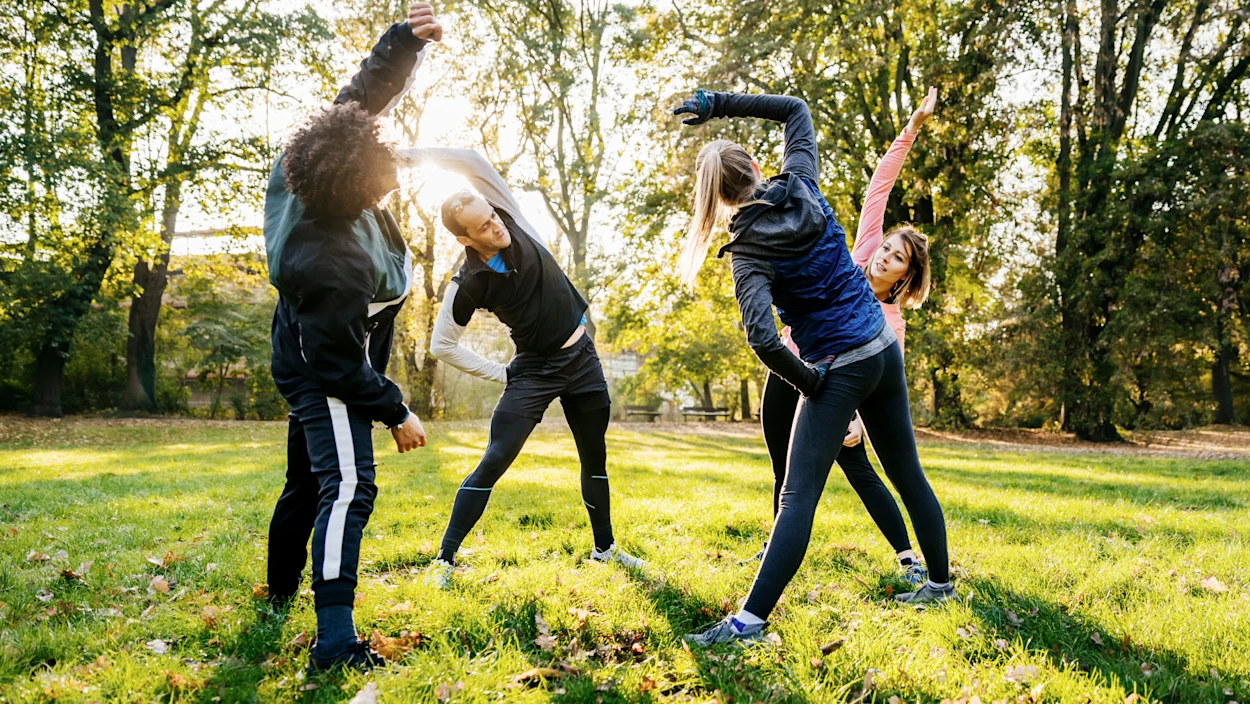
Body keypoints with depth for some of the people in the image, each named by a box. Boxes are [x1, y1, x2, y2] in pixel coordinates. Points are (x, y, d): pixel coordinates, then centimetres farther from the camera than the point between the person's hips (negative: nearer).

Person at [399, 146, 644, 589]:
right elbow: (441, 345, -8)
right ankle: (444, 559, -2)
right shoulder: (468, 285, -17)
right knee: (494, 462, -12)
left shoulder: (512, 222, -10)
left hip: (582, 357, 4)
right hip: (534, 370, -4)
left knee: (595, 457, 14)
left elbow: (475, 162, -18)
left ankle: (605, 548, 31)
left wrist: (412, 154, -22)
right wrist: (501, 375, -5)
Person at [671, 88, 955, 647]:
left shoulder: (748, 251, -15)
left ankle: (751, 619, -9)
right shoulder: (802, 187, -1)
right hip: (884, 349, 7)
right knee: (907, 474, 19)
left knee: (798, 496, -8)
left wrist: (807, 382, -11)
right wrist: (718, 104, 9)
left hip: (838, 370, -6)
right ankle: (940, 584, 34)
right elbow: (795, 110, 15)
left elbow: (763, 338, -28)